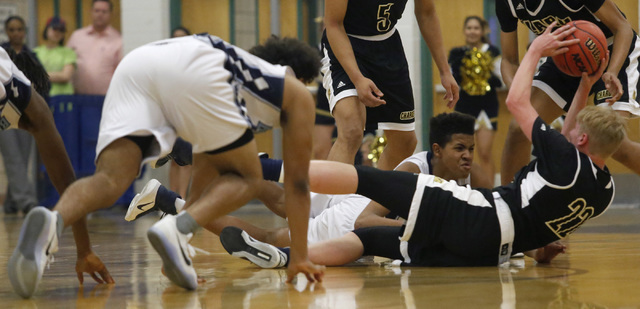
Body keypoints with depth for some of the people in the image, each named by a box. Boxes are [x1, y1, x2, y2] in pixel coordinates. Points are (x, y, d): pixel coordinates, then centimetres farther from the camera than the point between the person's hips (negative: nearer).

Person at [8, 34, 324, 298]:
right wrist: (299, 258, 34)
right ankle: (179, 229, -17)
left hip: (135, 63, 5)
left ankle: (51, 222, -40)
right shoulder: (297, 93, 31)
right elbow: (297, 182, 29)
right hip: (192, 71, -5)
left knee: (109, 181, -5)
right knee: (245, 179, 13)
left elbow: (203, 178, 49)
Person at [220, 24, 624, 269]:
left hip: (480, 217, -8)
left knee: (368, 178, -8)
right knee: (369, 239, 9)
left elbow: (517, 101, 2)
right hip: (490, 250, 8)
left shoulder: (568, 160, -8)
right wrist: (585, 89, 37)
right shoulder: (605, 190, 14)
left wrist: (536, 51, 16)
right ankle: (281, 255, -2)